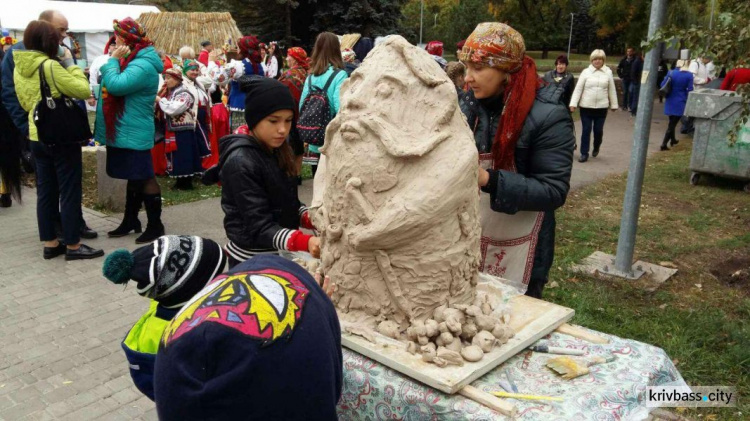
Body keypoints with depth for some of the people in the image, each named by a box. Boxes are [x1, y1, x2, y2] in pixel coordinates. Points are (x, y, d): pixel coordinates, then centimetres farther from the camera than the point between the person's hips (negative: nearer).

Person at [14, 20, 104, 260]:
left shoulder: (19, 68, 7)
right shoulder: (50, 65, -18)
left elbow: (25, 103, 16)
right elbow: (83, 90, -16)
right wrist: (70, 64, -7)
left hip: (37, 136, 8)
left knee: (45, 191, 11)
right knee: (69, 192, 0)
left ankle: (50, 244, 18)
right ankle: (73, 246, 5)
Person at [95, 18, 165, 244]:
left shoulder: (143, 66, -19)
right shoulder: (132, 61, 13)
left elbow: (116, 85, -28)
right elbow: (114, 84, 22)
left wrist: (113, 60, -16)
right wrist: (114, 61, 7)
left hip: (133, 135, -10)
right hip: (125, 132, 10)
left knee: (144, 179, -3)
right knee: (133, 178, 17)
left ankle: (155, 225, 6)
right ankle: (130, 220, 29)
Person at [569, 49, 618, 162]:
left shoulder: (608, 72, 4)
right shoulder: (586, 72, -1)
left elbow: (612, 90, 8)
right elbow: (578, 89, -3)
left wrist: (614, 105, 10)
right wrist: (573, 104, -10)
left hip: (602, 107, 1)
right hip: (586, 106, -1)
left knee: (598, 130, 6)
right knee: (586, 130, 1)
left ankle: (596, 147, 34)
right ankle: (584, 153, 9)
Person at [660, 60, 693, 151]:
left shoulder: (671, 73, -5)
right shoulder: (689, 75, -11)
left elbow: (662, 85, -2)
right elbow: (689, 90, -9)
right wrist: (688, 102, 4)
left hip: (670, 101, 3)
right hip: (680, 102, -3)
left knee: (672, 122, 21)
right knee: (673, 123, 0)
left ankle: (673, 139, 37)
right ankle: (664, 144, -8)